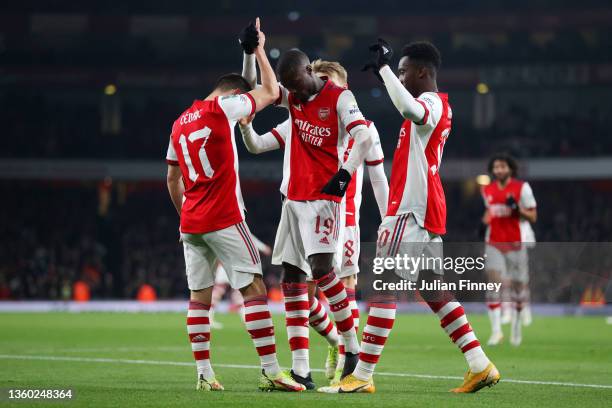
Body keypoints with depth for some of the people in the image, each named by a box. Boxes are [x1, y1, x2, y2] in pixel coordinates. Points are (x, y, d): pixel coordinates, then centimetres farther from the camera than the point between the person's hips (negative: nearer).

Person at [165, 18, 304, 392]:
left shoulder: (180, 123, 16)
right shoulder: (222, 108, -5)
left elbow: (173, 180, 21)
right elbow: (270, 92, 5)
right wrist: (258, 50, 14)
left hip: (191, 222, 7)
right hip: (224, 219, -7)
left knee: (200, 295, 7)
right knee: (255, 289, -6)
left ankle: (204, 374, 4)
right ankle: (271, 372, -11)